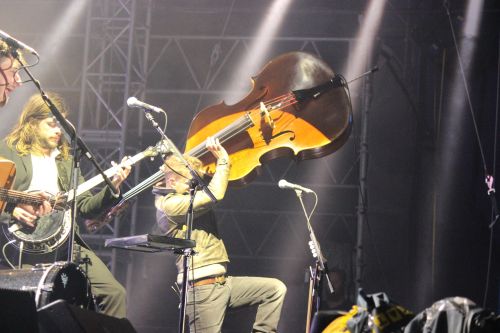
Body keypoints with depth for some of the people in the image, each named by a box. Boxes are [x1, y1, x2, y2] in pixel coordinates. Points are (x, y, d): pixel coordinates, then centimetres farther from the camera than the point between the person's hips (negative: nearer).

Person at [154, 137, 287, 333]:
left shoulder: (189, 196, 16)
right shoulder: (169, 205, -15)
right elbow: (215, 194, -22)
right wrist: (223, 160, -10)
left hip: (222, 282, 10)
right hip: (203, 289, -10)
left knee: (276, 289, 3)